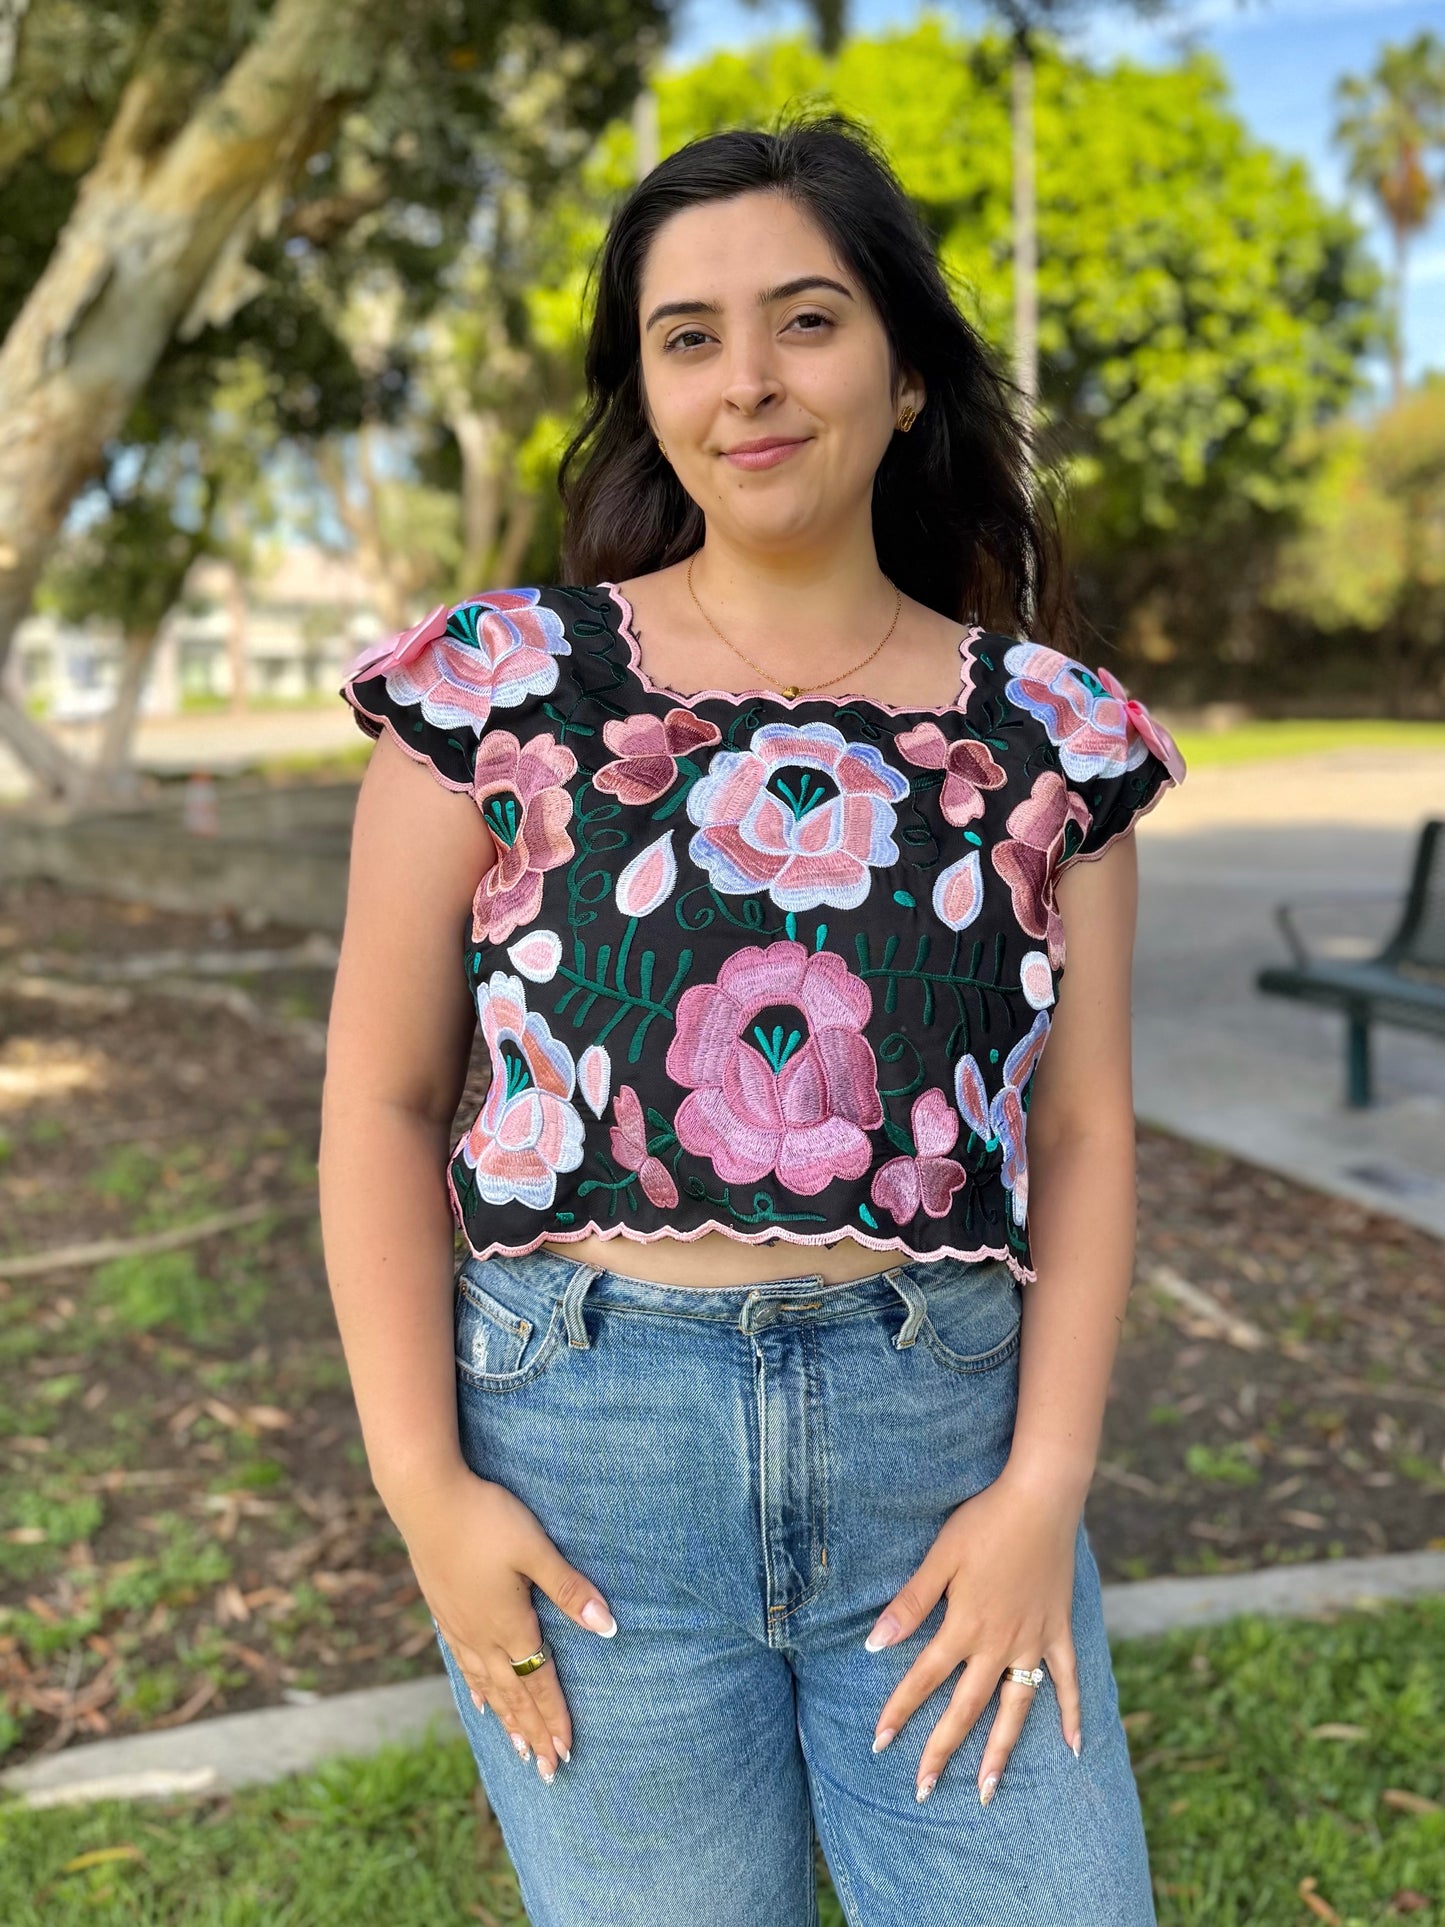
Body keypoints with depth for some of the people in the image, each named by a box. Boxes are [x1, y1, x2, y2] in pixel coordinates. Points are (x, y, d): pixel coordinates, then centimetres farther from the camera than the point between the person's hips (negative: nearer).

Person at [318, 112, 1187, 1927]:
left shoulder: (1048, 732, 3)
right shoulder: (497, 685, -2)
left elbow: (1084, 1133, 3)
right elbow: (383, 1100, -1)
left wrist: (1046, 1482, -6)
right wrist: (421, 1483, -7)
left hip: (948, 1437, 2)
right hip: (584, 1452, -1)